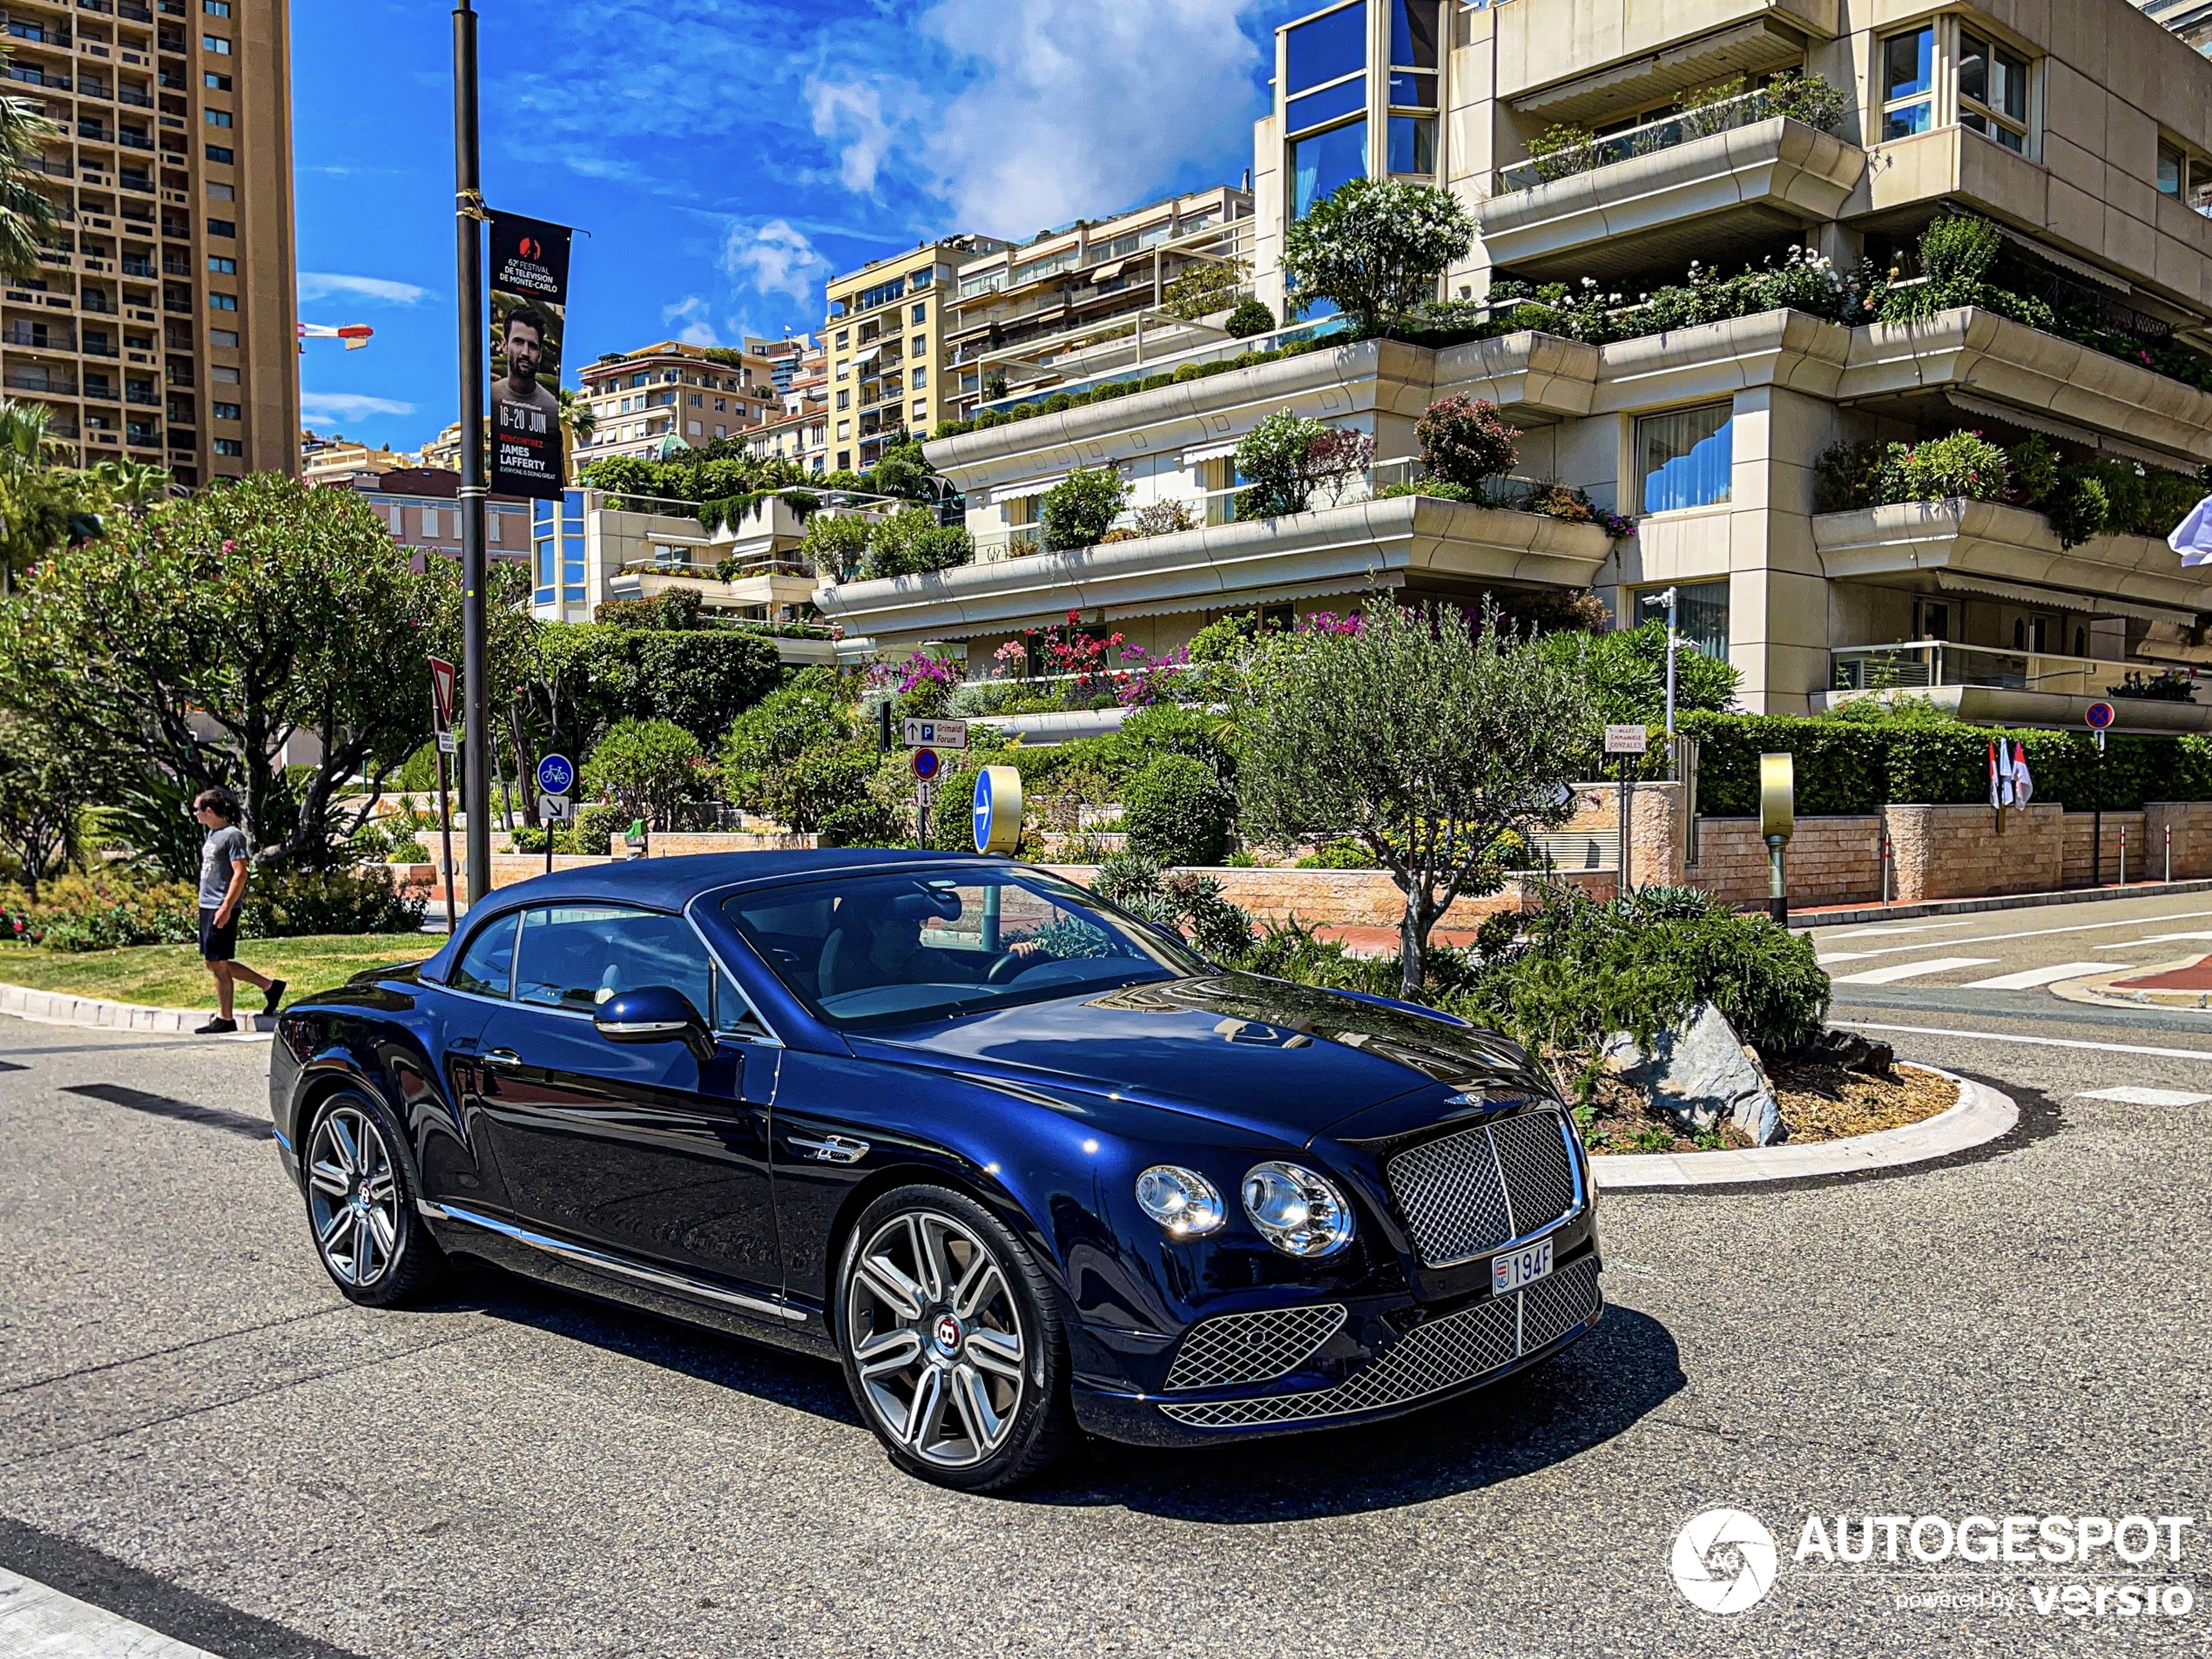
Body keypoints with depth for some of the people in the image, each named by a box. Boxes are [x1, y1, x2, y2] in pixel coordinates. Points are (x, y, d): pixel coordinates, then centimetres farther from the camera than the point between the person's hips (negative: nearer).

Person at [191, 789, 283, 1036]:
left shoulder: (232, 835, -13)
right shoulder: (212, 834, 15)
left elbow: (240, 874, -18)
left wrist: (226, 908, -22)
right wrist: (205, 906, 20)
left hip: (222, 909, -10)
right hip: (207, 906, 10)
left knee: (218, 963, -4)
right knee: (214, 963, 12)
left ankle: (225, 1020, 5)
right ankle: (269, 986, 18)